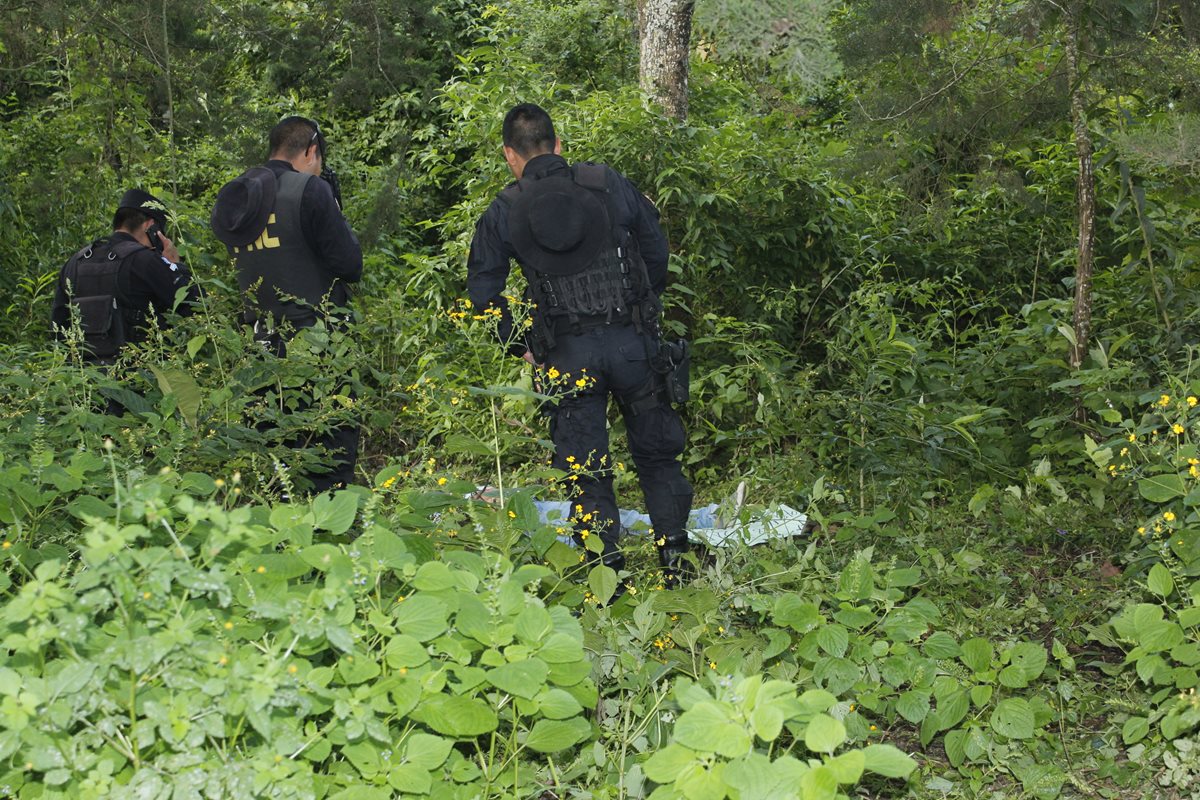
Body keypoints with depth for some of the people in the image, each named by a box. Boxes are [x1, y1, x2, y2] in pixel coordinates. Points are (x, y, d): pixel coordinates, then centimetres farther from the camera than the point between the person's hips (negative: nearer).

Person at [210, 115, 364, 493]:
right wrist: (334, 204, 6)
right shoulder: (310, 190, -10)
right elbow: (350, 265, -9)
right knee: (335, 441, -1)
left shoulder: (234, 200, 11)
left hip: (262, 345, 7)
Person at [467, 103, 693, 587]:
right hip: (633, 340, 1)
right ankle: (675, 558, 15)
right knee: (657, 451, 14)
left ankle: (608, 570, 5)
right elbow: (657, 248, 8)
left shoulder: (503, 212, 1)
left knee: (584, 466, 7)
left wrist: (522, 346, 9)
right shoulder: (608, 184, 3)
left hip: (566, 355, -1)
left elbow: (483, 293, -1)